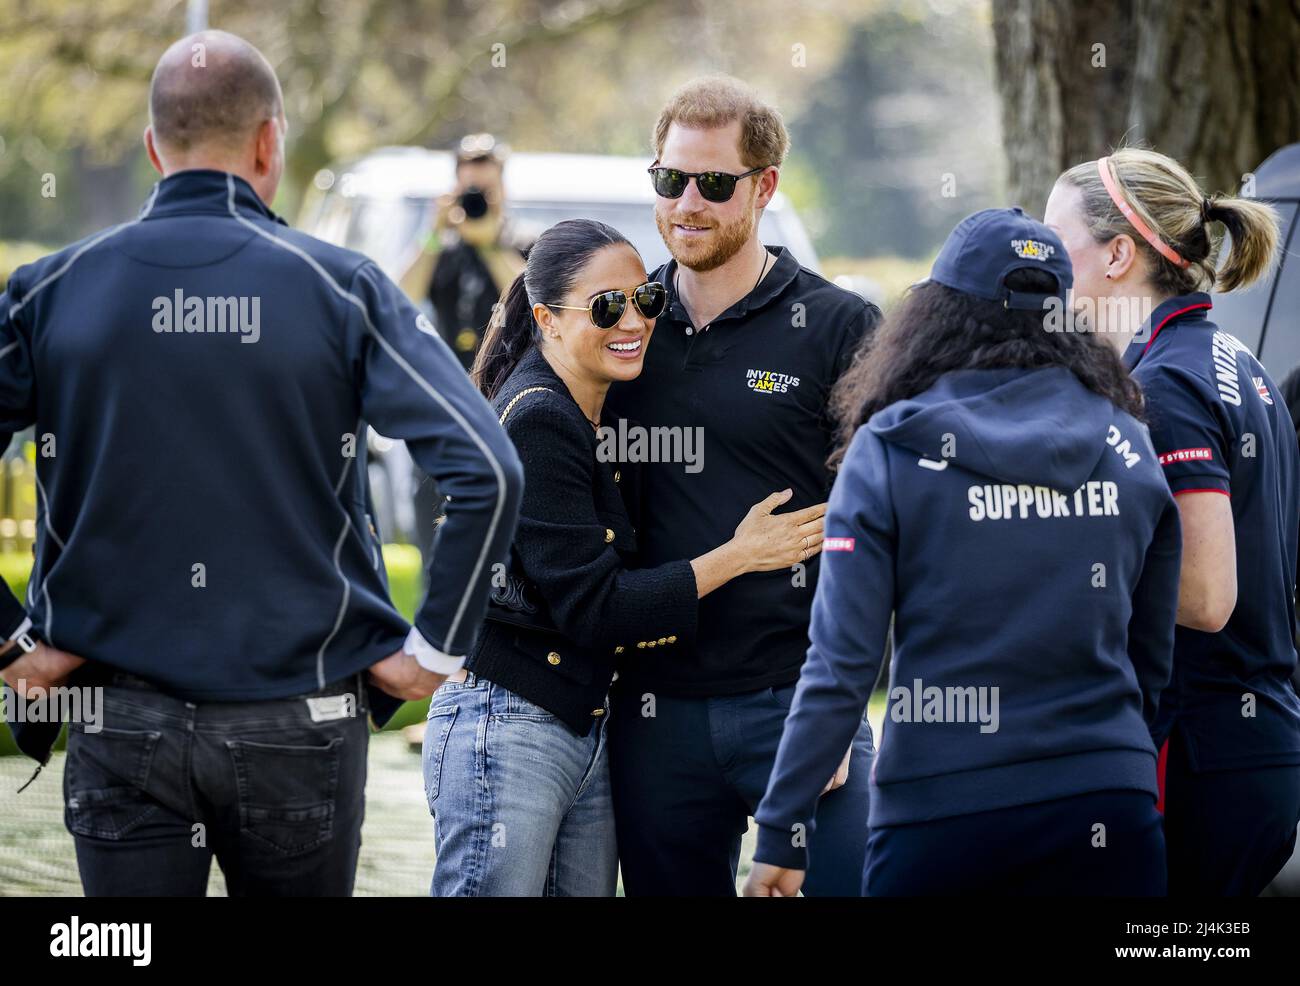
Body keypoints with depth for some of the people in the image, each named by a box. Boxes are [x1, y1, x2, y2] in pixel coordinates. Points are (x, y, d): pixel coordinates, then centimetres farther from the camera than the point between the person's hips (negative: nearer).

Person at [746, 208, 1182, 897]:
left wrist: (782, 835, -5)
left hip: (941, 809, -2)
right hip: (1106, 810, 2)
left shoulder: (891, 451, -4)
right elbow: (1154, 660, 12)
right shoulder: (1126, 448, 5)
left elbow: (840, 663, -9)